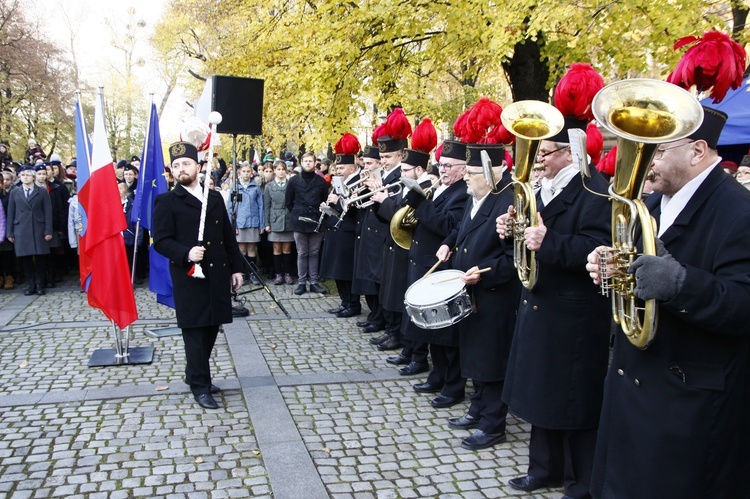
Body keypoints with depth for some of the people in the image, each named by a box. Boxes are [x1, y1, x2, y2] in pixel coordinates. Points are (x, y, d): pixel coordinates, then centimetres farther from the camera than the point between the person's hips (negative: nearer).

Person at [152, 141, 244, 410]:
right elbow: (161, 241, -7)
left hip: (218, 275, 5)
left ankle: (195, 374, 31)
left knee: (211, 328, 12)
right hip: (189, 277, -5)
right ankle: (200, 385, 11)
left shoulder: (215, 198, 14)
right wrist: (186, 253, -24)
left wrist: (236, 268, 12)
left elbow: (228, 236, 16)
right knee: (195, 331, 0)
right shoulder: (166, 202, -1)